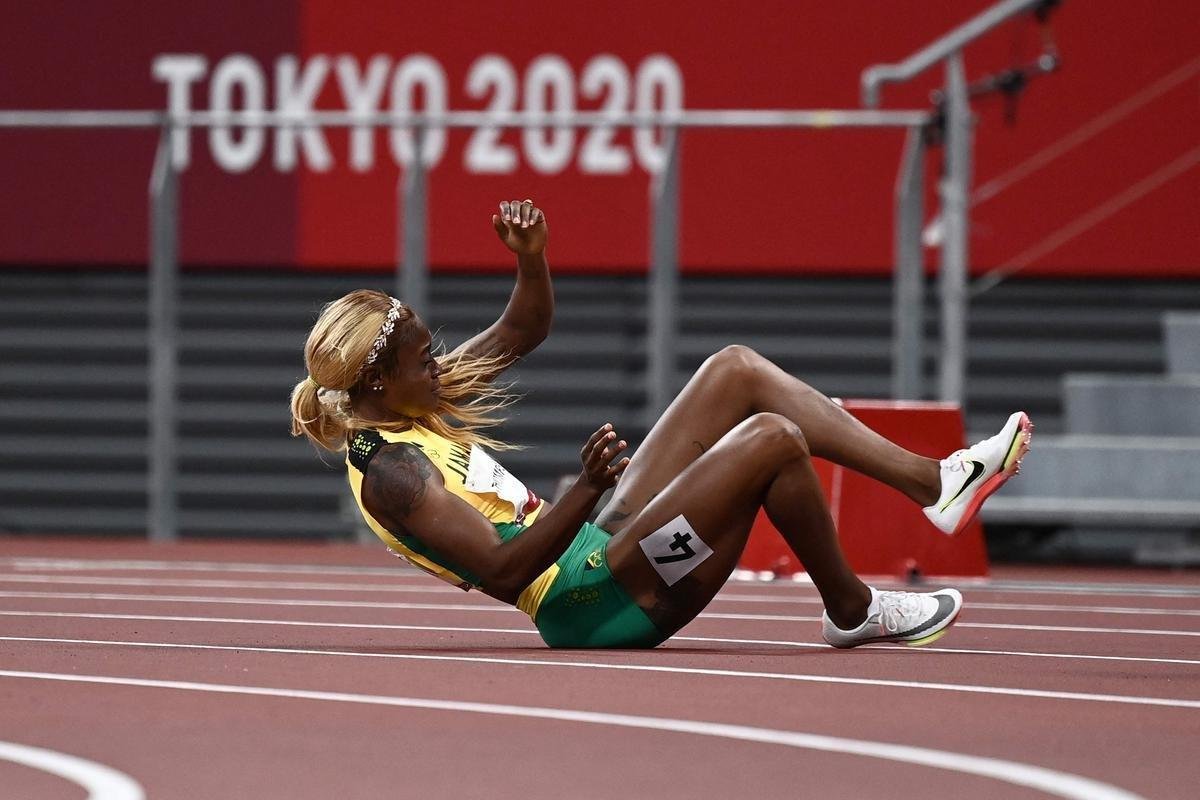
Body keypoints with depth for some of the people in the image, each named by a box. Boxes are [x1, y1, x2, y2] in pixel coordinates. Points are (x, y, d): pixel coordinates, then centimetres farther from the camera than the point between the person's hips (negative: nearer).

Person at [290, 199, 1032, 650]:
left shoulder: (412, 404, 10)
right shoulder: (391, 471, -20)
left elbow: (522, 331, 20)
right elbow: (502, 573, -27)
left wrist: (531, 259, 1)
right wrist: (584, 493, -38)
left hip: (600, 546, 11)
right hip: (599, 605, -11)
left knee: (738, 371, 8)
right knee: (772, 440, -21)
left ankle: (936, 482, 5)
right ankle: (854, 610, 0)